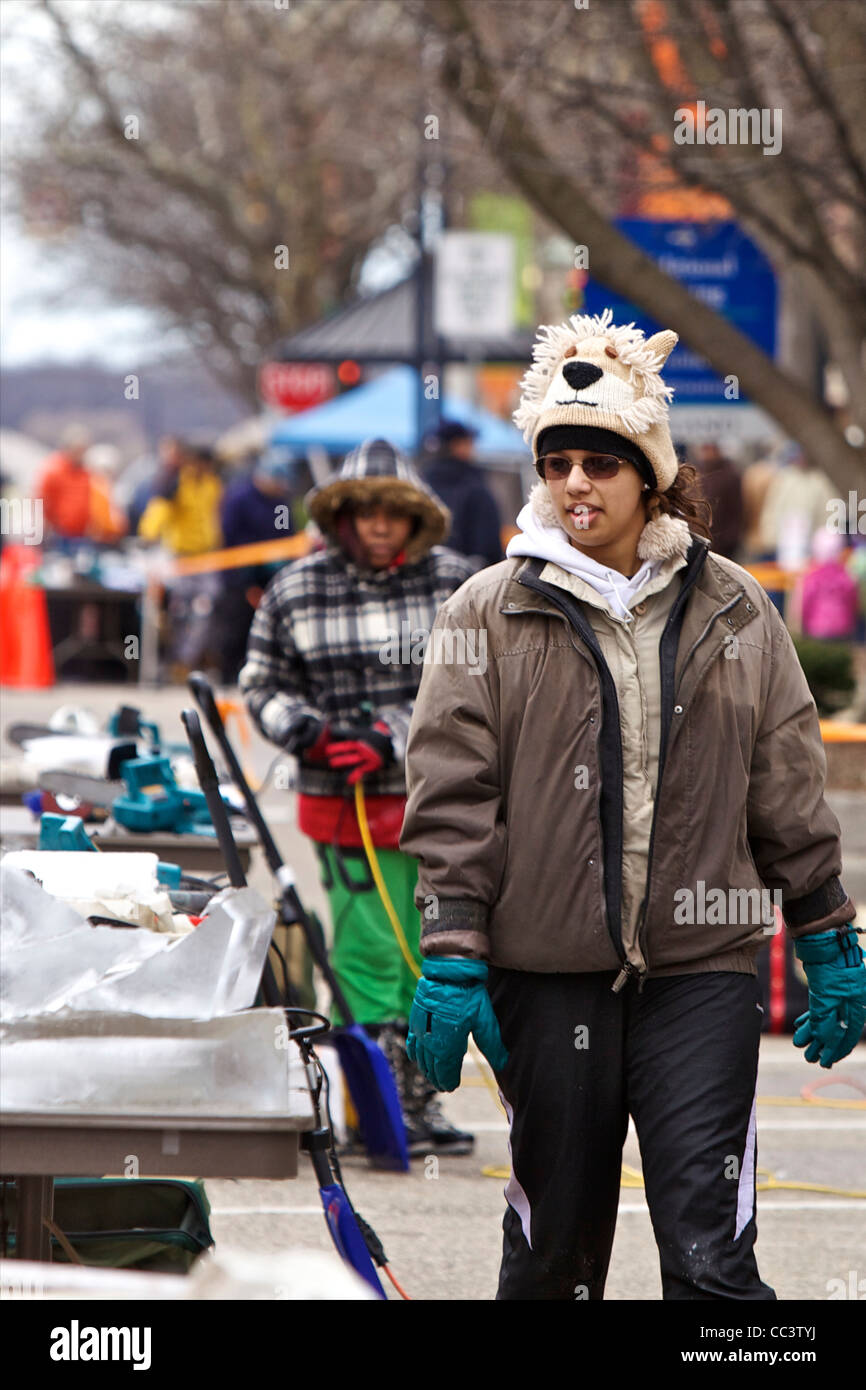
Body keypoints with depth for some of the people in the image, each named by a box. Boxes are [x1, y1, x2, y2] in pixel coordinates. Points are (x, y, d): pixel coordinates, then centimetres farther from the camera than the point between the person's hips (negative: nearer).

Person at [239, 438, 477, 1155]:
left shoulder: (455, 582, 1)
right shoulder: (296, 590, -1)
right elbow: (263, 684, 8)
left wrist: (392, 738, -16)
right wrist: (309, 731, -13)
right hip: (347, 802, -2)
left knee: (431, 959, 10)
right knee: (370, 953, -7)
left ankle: (418, 1102, 21)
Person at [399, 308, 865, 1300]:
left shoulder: (733, 613, 7)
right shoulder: (490, 614, 2)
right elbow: (450, 801, 1)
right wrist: (451, 962, -6)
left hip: (702, 968, 0)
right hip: (547, 972, 0)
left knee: (712, 1253, -8)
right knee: (553, 1244, 9)